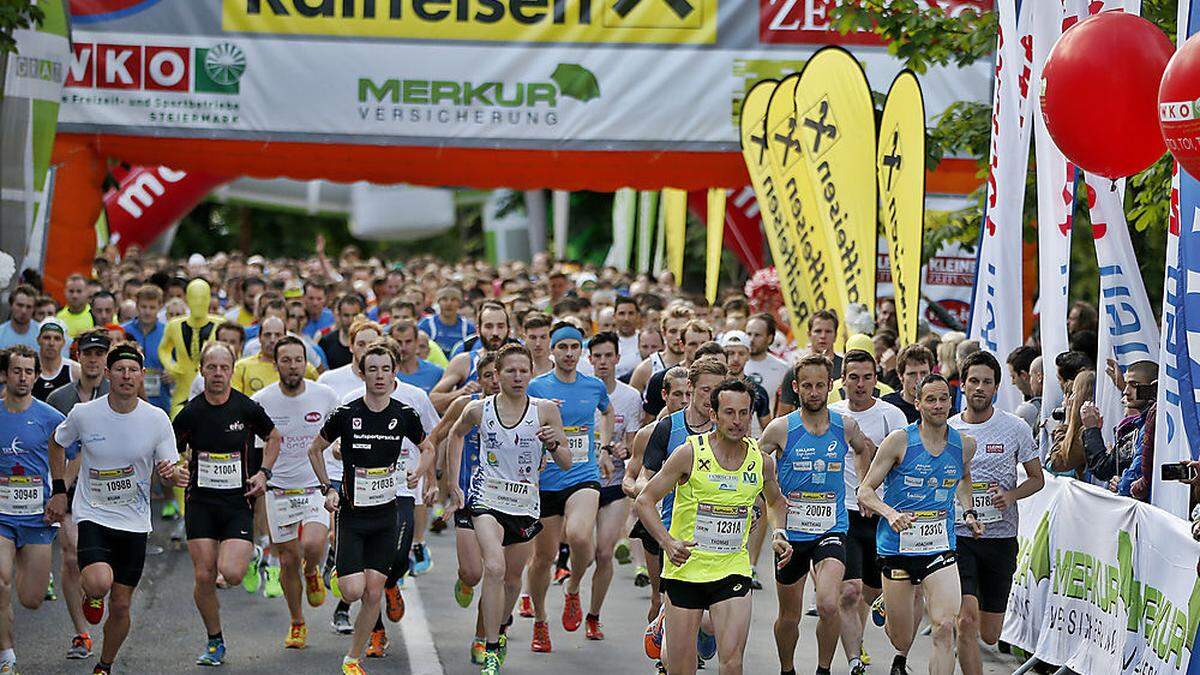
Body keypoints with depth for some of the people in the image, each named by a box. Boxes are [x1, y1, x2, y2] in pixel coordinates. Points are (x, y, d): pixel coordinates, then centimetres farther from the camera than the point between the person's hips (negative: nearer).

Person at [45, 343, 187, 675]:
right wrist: (59, 491, 8)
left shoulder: (157, 419, -7)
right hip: (92, 516, -2)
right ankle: (92, 595, 10)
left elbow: (172, 468, 0)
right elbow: (57, 443, 12)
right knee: (99, 583, -28)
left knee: (121, 606, 5)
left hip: (134, 523, 2)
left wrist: (176, 473, -25)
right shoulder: (84, 414, -8)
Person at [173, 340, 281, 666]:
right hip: (201, 502, 1)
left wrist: (263, 473, 1)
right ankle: (215, 641, 16)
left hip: (238, 502, -1)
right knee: (204, 577, -3)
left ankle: (248, 554, 21)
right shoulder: (191, 413, -4)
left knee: (231, 574, -16)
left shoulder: (247, 408, -6)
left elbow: (273, 436, 13)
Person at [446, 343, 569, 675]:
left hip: (525, 503, 2)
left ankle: (498, 630, 44)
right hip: (487, 498, -2)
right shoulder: (479, 409, -4)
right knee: (494, 568, -22)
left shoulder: (545, 410, -6)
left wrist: (553, 444, -23)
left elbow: (566, 464, -1)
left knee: (512, 577, 15)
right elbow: (456, 434, 19)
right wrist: (454, 483, 15)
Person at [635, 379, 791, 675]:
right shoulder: (689, 453, -10)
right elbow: (645, 500, -5)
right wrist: (667, 542, -18)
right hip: (685, 568, -2)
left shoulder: (762, 461, 1)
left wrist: (779, 534, 5)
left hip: (733, 570, 2)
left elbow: (775, 500, 23)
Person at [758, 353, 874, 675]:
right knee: (789, 615, 12)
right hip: (791, 531, 0)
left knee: (828, 605, -22)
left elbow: (863, 448, 23)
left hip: (832, 528, 0)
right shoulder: (781, 428, -8)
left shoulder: (846, 425, 0)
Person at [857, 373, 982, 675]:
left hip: (940, 547, 2)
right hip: (898, 546, -2)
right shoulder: (899, 440, -8)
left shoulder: (964, 444, 3)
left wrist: (969, 512, 11)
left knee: (945, 627, -18)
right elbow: (865, 490, -5)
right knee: (902, 638, 9)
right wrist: (890, 513, -24)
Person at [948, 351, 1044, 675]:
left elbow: (1037, 478, 7)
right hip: (958, 535, -1)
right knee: (967, 621, -19)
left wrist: (1011, 495, -12)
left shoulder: (1015, 427, 0)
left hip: (1001, 537, 1)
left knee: (989, 636, 8)